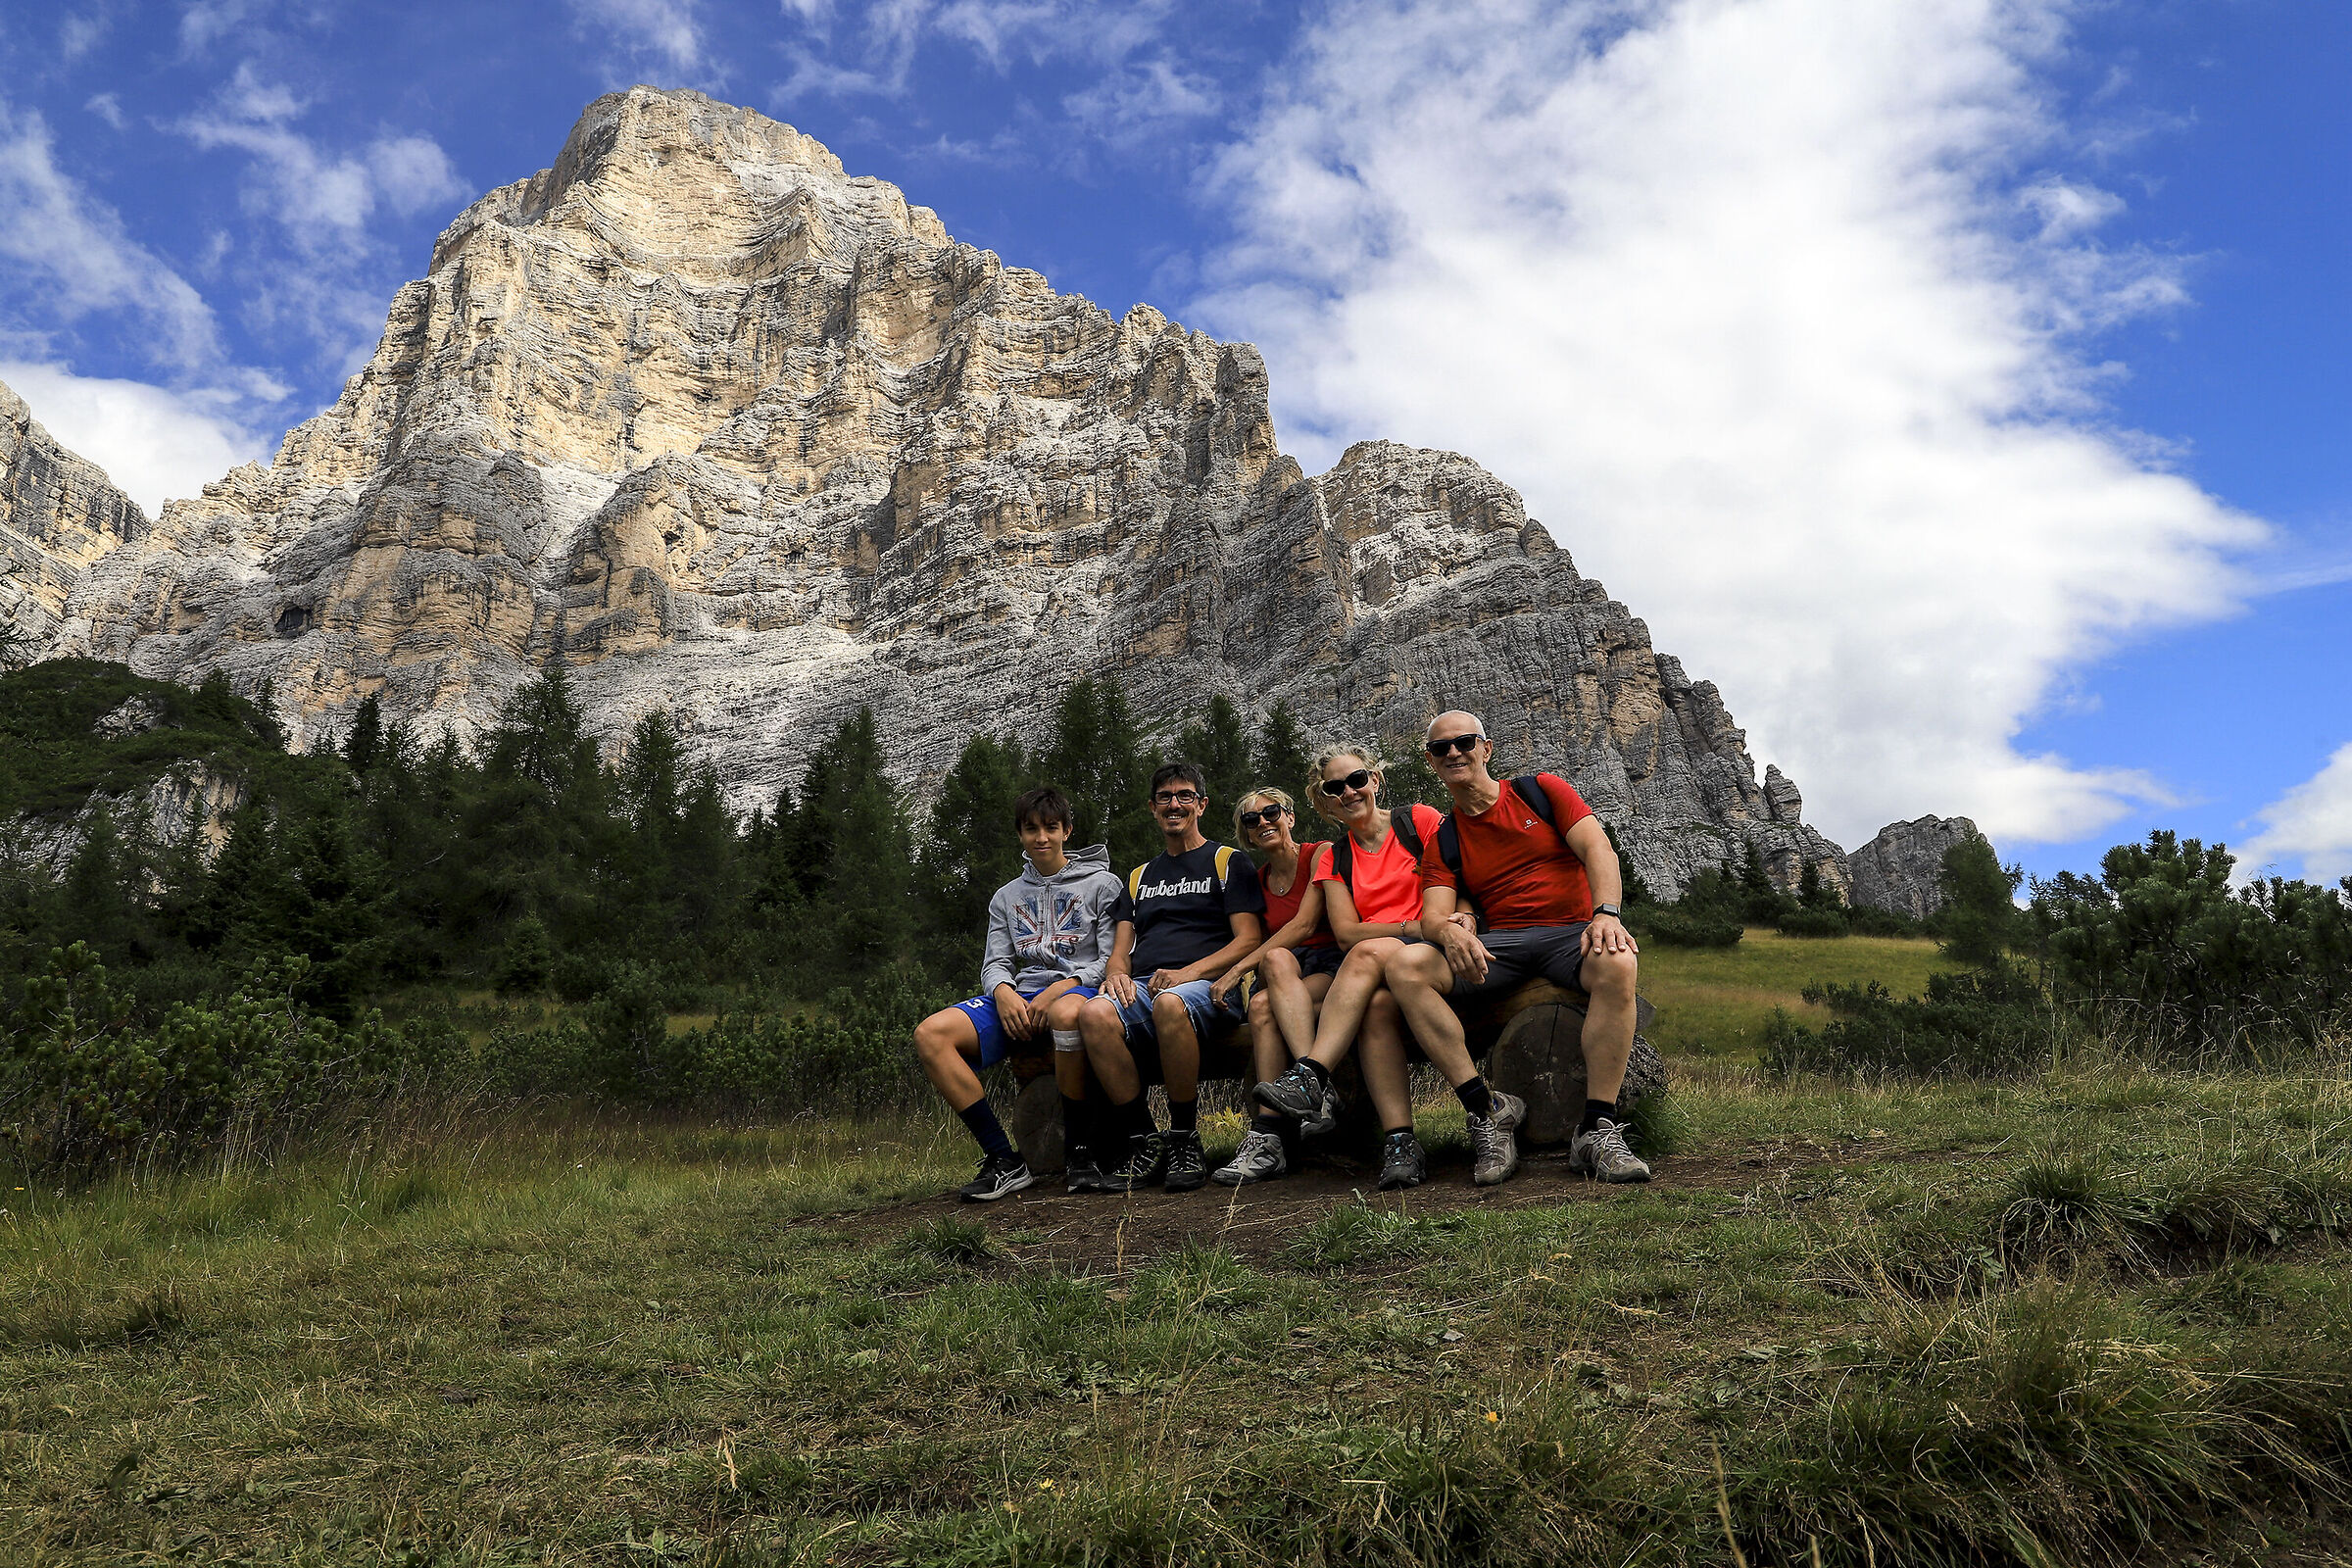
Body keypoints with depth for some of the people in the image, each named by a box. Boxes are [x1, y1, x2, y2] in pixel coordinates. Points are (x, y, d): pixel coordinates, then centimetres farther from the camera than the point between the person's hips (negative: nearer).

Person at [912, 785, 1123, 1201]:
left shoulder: (1101, 884, 9)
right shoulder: (1007, 896, 23)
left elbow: (1113, 959, 0)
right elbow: (994, 963, 16)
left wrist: (1059, 988, -16)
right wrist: (1003, 992, -9)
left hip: (1079, 989, -5)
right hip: (1018, 998, 5)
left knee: (1067, 1013, -44)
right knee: (930, 1034, -22)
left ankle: (1080, 1149, -26)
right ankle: (1004, 1159, -22)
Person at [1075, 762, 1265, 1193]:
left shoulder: (1229, 862, 14)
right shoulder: (1140, 876, 30)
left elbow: (1248, 940, 2)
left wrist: (1188, 972, -13)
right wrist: (1116, 972, -3)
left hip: (1207, 986, -4)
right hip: (1141, 988, 4)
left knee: (1169, 1003, -41)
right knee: (1094, 1014, -32)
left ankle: (1185, 1141, -23)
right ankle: (1144, 1143, -20)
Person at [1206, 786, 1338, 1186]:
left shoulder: (1322, 855, 3)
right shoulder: (1256, 880, 20)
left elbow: (1304, 925, -10)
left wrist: (1238, 968, -15)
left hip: (1329, 966, -3)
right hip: (1280, 978, 3)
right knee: (1261, 1005, -34)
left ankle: (1267, 1136, -44)